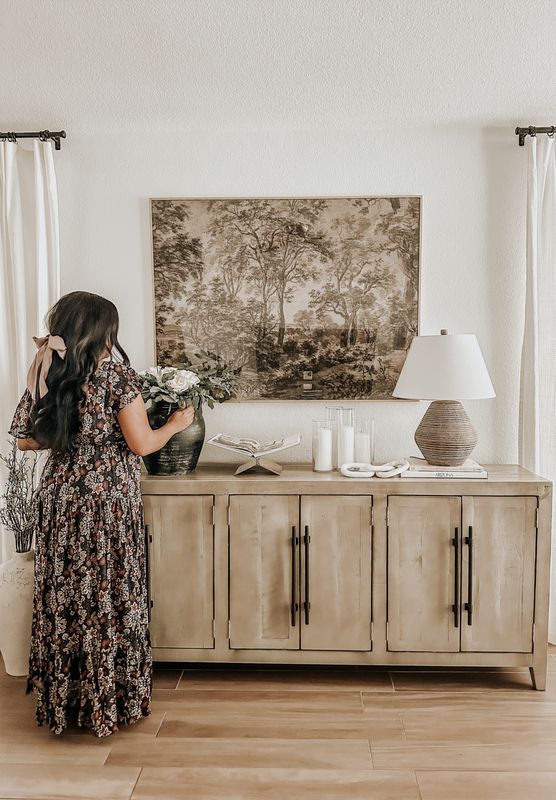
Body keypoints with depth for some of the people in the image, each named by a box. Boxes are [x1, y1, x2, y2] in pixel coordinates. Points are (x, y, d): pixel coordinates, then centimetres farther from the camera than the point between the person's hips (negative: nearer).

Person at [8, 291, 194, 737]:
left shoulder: (45, 374, 3)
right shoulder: (116, 374, -12)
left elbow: (25, 439, 10)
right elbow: (141, 444, -14)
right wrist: (176, 424, 4)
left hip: (59, 500, 5)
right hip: (108, 504, -5)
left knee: (62, 598, 15)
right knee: (110, 600, 7)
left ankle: (62, 699, 29)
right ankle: (112, 699, 21)